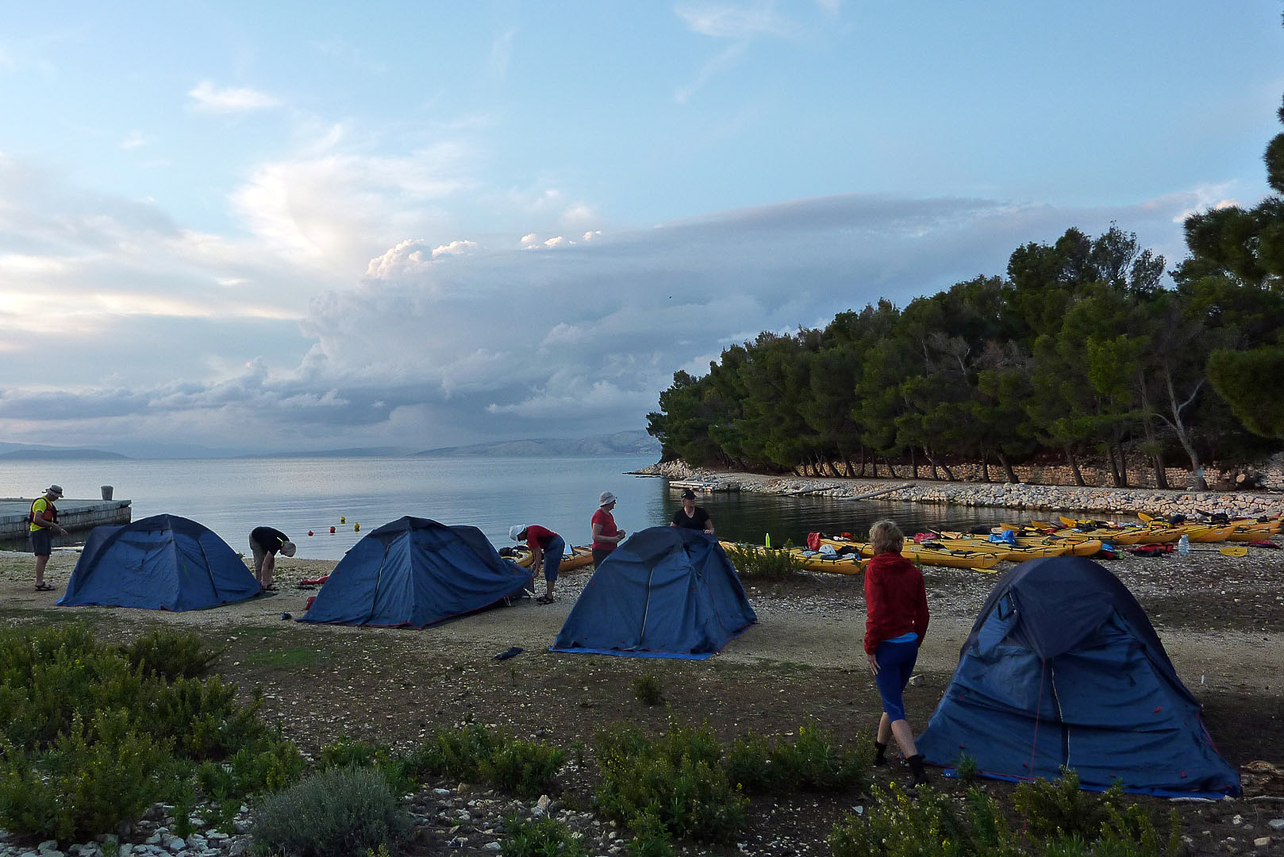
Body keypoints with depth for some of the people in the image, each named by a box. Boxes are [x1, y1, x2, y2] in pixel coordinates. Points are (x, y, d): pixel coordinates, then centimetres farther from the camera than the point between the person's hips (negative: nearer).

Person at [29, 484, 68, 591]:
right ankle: (39, 584, -14)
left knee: (45, 558, 11)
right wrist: (53, 525, -21)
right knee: (41, 557, -13)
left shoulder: (48, 503, 19)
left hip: (46, 532, 10)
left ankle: (40, 582, 16)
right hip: (39, 532, -10)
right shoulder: (41, 502, -13)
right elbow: (37, 520, -24)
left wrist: (59, 529, 17)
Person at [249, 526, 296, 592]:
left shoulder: (286, 541, -19)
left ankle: (268, 584, 0)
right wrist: (264, 582, -34)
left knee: (271, 562, -2)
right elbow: (265, 564, -37)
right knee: (259, 562, -15)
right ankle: (258, 586, -9)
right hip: (255, 538, -7)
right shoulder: (274, 545, -40)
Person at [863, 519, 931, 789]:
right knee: (893, 699, 22)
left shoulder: (875, 570, -13)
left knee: (895, 708, -3)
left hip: (887, 646, -6)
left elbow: (876, 612, -20)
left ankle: (918, 769, -12)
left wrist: (870, 648, -12)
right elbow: (922, 613, 9)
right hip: (910, 645, 6)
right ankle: (878, 751, 39)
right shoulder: (913, 572, 4)